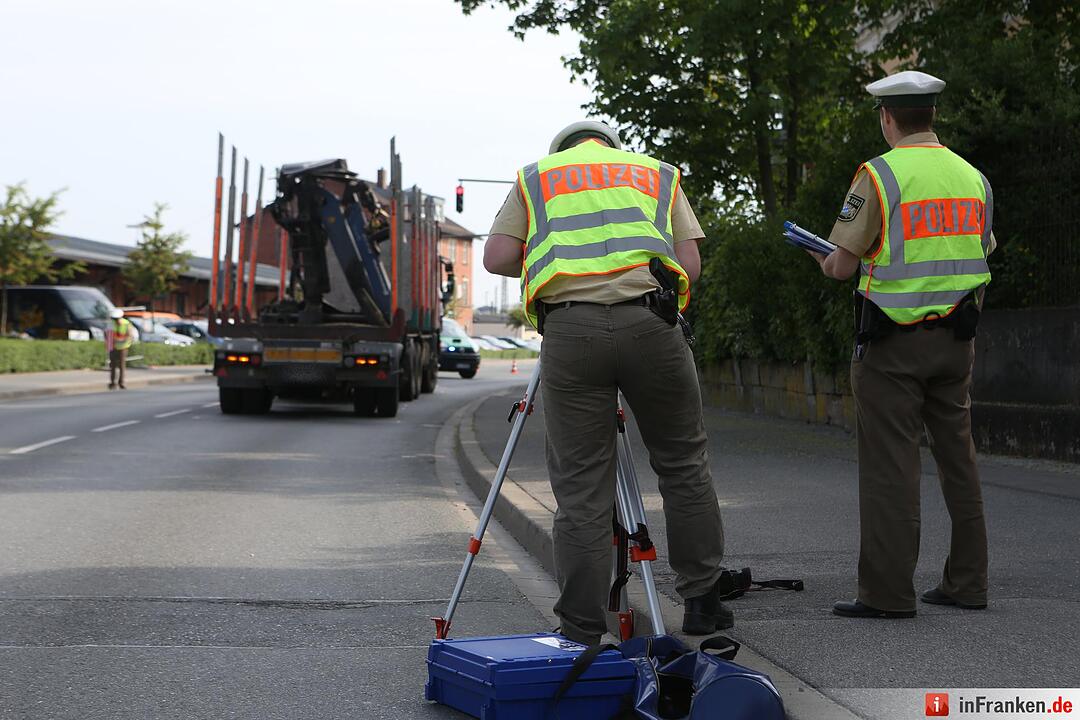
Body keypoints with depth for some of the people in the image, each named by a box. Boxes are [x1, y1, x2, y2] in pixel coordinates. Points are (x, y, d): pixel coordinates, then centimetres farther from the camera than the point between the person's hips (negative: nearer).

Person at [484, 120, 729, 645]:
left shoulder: (536, 177, 23)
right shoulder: (657, 173, 25)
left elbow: (497, 257, 10)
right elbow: (690, 263, 12)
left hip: (569, 327, 0)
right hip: (651, 323, 1)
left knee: (580, 488, 3)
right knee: (684, 466, 16)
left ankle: (581, 630, 6)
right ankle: (701, 602, 22)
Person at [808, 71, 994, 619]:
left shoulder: (879, 175, -10)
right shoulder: (973, 177, 10)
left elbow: (841, 265, -10)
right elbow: (981, 255, 15)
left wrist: (817, 252, 12)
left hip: (893, 338, -6)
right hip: (956, 339, 6)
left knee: (890, 465, -4)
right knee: (957, 456, 12)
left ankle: (888, 590, -3)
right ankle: (966, 583, 17)